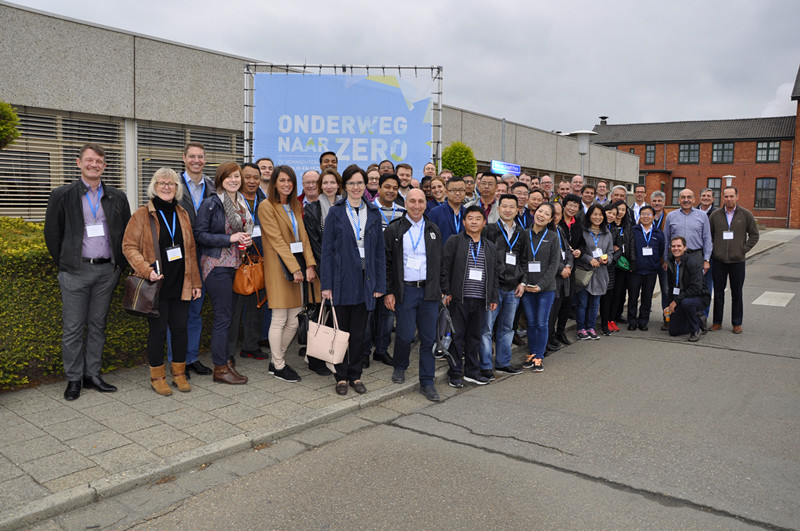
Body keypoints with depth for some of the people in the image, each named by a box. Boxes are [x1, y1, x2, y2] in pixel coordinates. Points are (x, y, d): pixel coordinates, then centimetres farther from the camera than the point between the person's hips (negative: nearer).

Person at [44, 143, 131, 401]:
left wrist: (119, 263, 8)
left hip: (107, 270, 2)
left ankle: (92, 374, 20)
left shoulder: (117, 198, 8)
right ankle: (74, 379, 14)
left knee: (98, 325, 10)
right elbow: (52, 234, 5)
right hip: (76, 271, -2)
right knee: (73, 328, 2)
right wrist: (64, 264, 4)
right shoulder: (62, 195, 1)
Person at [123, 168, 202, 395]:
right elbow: (129, 246, -5)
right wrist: (146, 269, -19)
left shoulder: (182, 214, 12)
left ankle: (179, 373, 24)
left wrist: (195, 282, 12)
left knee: (180, 328, 8)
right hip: (156, 284, -4)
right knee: (158, 331, 3)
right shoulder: (142, 214, -2)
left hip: (180, 284, 4)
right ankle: (157, 377, 18)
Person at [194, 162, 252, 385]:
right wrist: (229, 239, -17)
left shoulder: (242, 203, 14)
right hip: (217, 265, -7)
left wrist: (246, 239, 5)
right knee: (223, 316, -5)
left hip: (236, 264, 7)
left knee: (227, 314, 10)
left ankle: (225, 359, 20)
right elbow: (199, 235, -11)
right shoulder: (210, 204, -8)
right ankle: (220, 368, 4)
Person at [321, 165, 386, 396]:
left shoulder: (373, 214, 7)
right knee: (341, 328, 6)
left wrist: (380, 283, 2)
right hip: (342, 279, -2)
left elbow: (380, 251, 7)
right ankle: (341, 376, 19)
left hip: (365, 279, 2)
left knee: (359, 331, 10)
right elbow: (327, 249, -2)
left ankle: (355, 374, 23)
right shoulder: (336, 212, 0)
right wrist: (326, 283, -8)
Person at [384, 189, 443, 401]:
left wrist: (441, 288, 8)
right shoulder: (393, 230, 2)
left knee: (428, 337, 3)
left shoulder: (434, 230, 12)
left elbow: (440, 262, 15)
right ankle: (400, 367, 26)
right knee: (405, 335, -4)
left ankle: (427, 382, 14)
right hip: (405, 290, -3)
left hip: (429, 291, 3)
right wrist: (388, 292, -5)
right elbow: (386, 263, 1)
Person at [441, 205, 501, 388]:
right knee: (457, 335, 1)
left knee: (475, 335, 12)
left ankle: (472, 371, 24)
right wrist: (446, 291, -10)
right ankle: (455, 373, 12)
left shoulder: (490, 246, 15)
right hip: (459, 298, -4)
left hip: (480, 299, 4)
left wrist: (494, 297, 10)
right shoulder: (454, 241, 1)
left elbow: (495, 273, 16)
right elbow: (445, 268, -4)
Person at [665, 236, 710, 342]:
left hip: (699, 297, -6)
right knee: (673, 331, 0)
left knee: (686, 302, -41)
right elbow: (671, 287, 13)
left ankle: (696, 330, -16)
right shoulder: (671, 264, 2)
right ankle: (699, 321, 23)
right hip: (681, 300, 6)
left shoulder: (693, 263, -20)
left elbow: (696, 288, -26)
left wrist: (676, 301, -26)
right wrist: (670, 305, 5)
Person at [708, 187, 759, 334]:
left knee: (737, 293, 6)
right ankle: (717, 321, 17)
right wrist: (711, 251, 1)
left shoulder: (746, 214, 1)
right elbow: (708, 235, 11)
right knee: (718, 292, 7)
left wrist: (744, 249, -3)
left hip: (737, 261, -1)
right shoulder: (715, 215, 5)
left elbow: (754, 235, 6)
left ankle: (737, 323, 17)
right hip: (719, 260, 1)